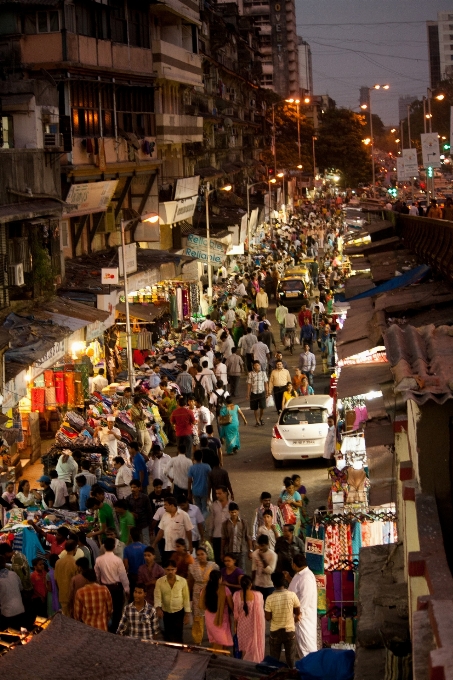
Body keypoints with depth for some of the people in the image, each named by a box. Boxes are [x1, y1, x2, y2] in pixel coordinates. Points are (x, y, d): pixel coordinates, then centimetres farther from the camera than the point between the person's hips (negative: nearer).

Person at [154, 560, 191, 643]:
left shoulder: (182, 581, -9)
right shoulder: (159, 581, -7)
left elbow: (186, 598, -3)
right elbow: (157, 596, -12)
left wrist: (187, 614, -3)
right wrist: (158, 608, -31)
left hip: (179, 612, -2)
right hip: (166, 612, 2)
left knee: (177, 636, -6)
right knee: (167, 636, 13)